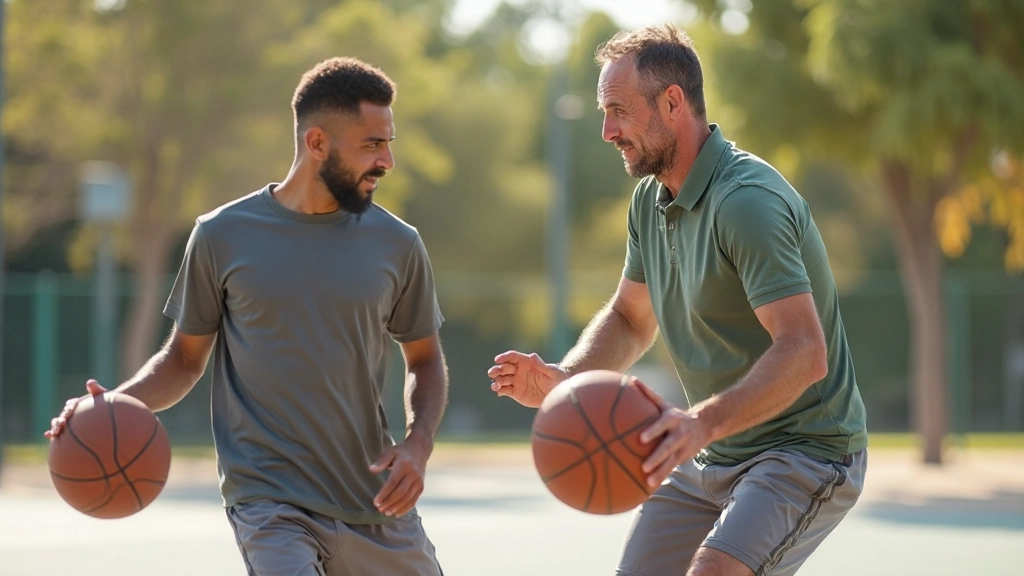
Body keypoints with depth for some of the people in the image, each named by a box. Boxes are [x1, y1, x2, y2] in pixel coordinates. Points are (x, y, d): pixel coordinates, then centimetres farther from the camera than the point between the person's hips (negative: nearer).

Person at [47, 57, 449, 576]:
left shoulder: (396, 244, 4)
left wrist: (418, 444, -4)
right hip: (269, 507, -4)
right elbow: (185, 357, 8)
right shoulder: (222, 237, -1)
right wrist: (117, 405, -11)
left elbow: (425, 360, 14)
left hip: (377, 506, 4)